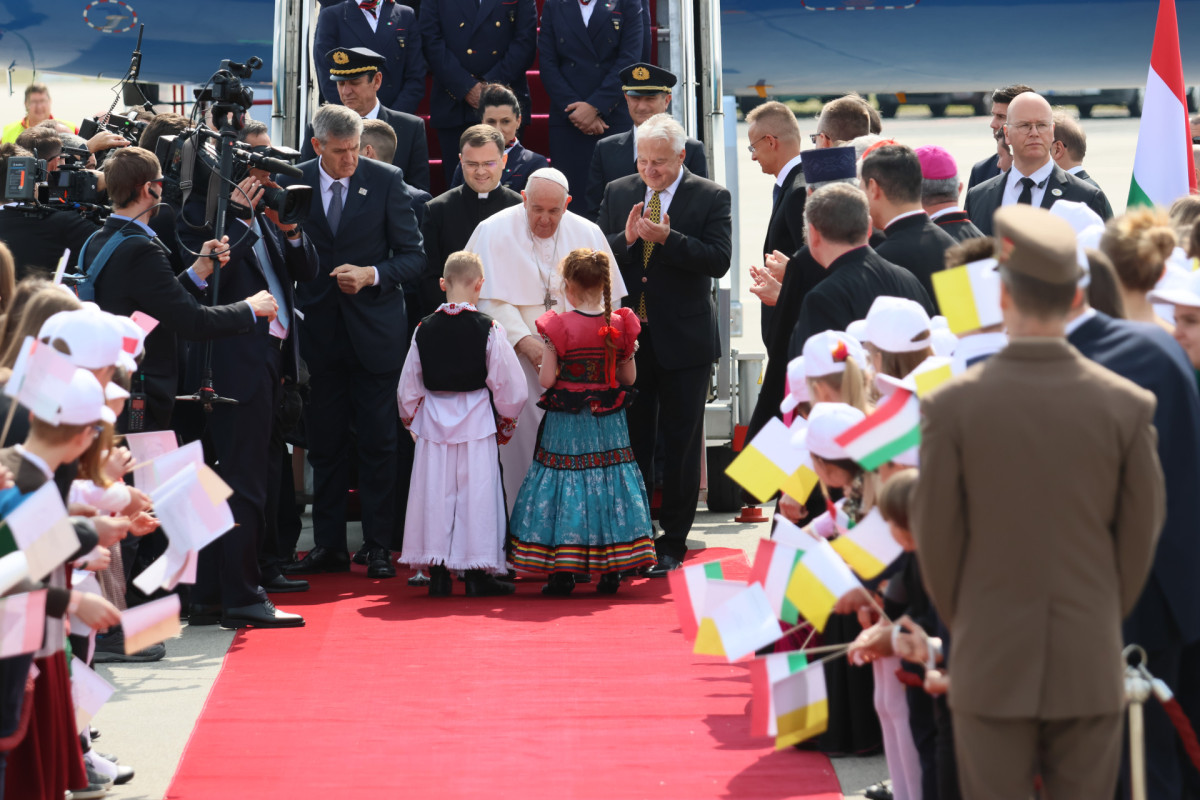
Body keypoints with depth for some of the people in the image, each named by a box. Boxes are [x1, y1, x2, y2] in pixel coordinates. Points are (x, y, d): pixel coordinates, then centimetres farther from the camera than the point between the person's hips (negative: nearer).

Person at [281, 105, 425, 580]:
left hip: (374, 331, -2)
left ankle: (379, 546, 8)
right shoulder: (294, 183, 2)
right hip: (320, 331, 2)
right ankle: (328, 545, 14)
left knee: (378, 442, 1)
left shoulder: (386, 180, -3)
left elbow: (414, 256, -2)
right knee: (324, 443, 6)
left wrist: (371, 274, -17)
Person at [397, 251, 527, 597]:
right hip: (478, 421, -3)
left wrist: (411, 418, 23)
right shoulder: (488, 329, -9)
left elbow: (408, 386, 7)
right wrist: (506, 420, 11)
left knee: (437, 491, 7)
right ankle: (479, 574, 4)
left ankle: (438, 574, 9)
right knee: (477, 491, 2)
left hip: (433, 419, 3)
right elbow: (509, 385, -6)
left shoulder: (425, 329, 1)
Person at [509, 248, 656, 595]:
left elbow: (547, 380, -13)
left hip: (566, 424, -3)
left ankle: (562, 573, 2)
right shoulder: (620, 325, -3)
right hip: (608, 423, 3)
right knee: (608, 484, 8)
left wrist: (545, 364, 8)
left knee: (565, 483, 3)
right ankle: (610, 572, 9)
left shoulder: (558, 327, -12)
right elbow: (629, 377, 4)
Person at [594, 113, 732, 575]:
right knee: (631, 441, 9)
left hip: (683, 341, -3)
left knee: (680, 445, 4)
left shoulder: (711, 198, -3)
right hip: (629, 337, 3)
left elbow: (718, 260, -14)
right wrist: (626, 238, -16)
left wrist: (668, 239, -23)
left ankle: (672, 542, 12)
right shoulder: (617, 193, 8)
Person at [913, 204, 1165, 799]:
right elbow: (1141, 538, 0)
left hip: (991, 666, -1)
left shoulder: (951, 405, -12)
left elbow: (937, 542, -6)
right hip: (1090, 667, 1)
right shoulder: (1129, 405, -8)